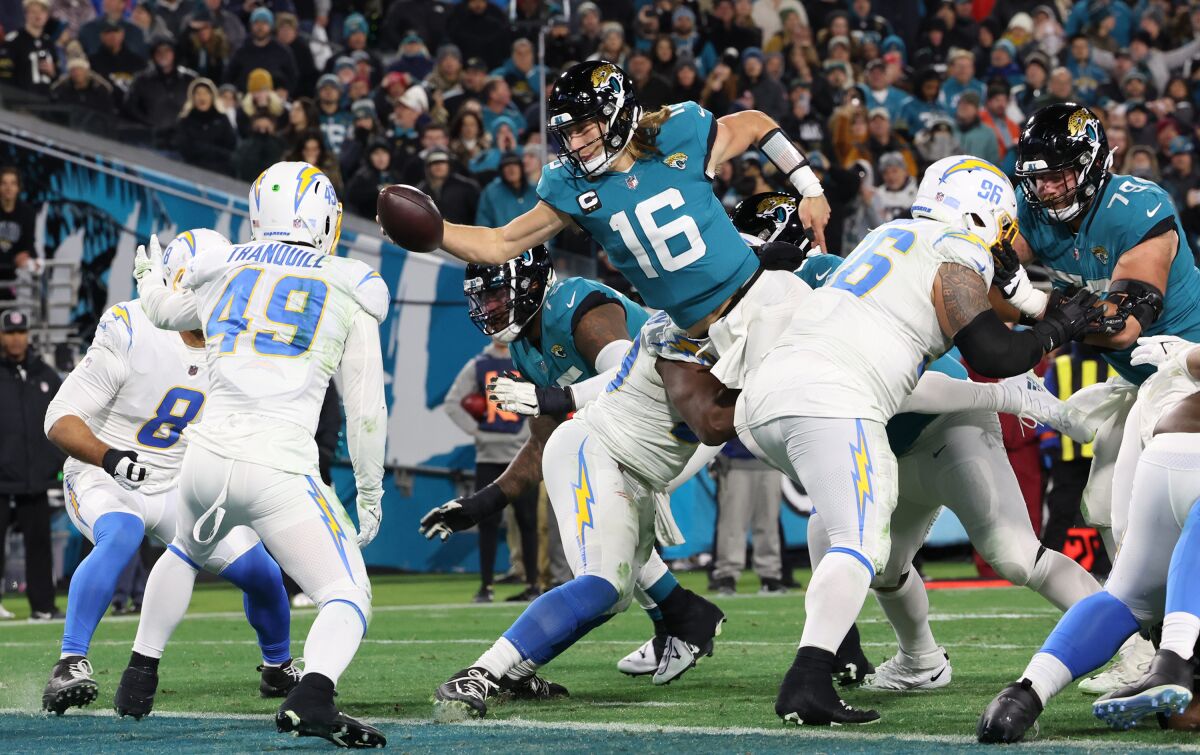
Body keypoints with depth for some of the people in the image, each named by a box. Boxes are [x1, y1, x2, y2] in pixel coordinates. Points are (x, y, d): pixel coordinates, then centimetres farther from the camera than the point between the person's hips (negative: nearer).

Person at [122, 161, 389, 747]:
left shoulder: (221, 277, 12)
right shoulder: (347, 293, 4)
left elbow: (161, 310, 35)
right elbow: (366, 412, 5)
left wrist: (149, 277, 59)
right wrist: (370, 491, 19)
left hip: (206, 458, 4)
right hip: (280, 474, -4)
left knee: (186, 551, 36)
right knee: (349, 598, 0)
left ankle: (140, 673, 41)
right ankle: (312, 696, -29)